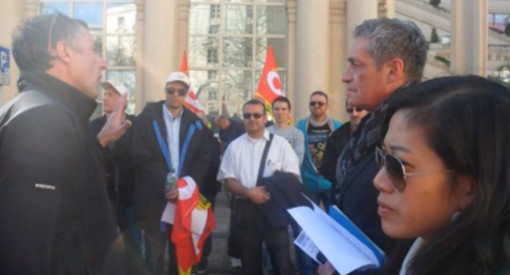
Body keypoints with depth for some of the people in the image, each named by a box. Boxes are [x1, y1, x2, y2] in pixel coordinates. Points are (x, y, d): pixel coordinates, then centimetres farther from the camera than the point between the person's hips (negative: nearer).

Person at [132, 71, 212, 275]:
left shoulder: (195, 123, 8)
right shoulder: (147, 118, 0)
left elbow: (203, 158, 3)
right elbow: (141, 157, -6)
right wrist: (165, 185, -12)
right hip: (154, 199, -2)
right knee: (154, 255, 5)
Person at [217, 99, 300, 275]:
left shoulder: (280, 143, 3)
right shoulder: (235, 146, 7)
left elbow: (292, 176, 0)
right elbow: (228, 180, 4)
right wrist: (249, 192, -13)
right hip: (246, 209, 2)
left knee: (282, 260, -3)